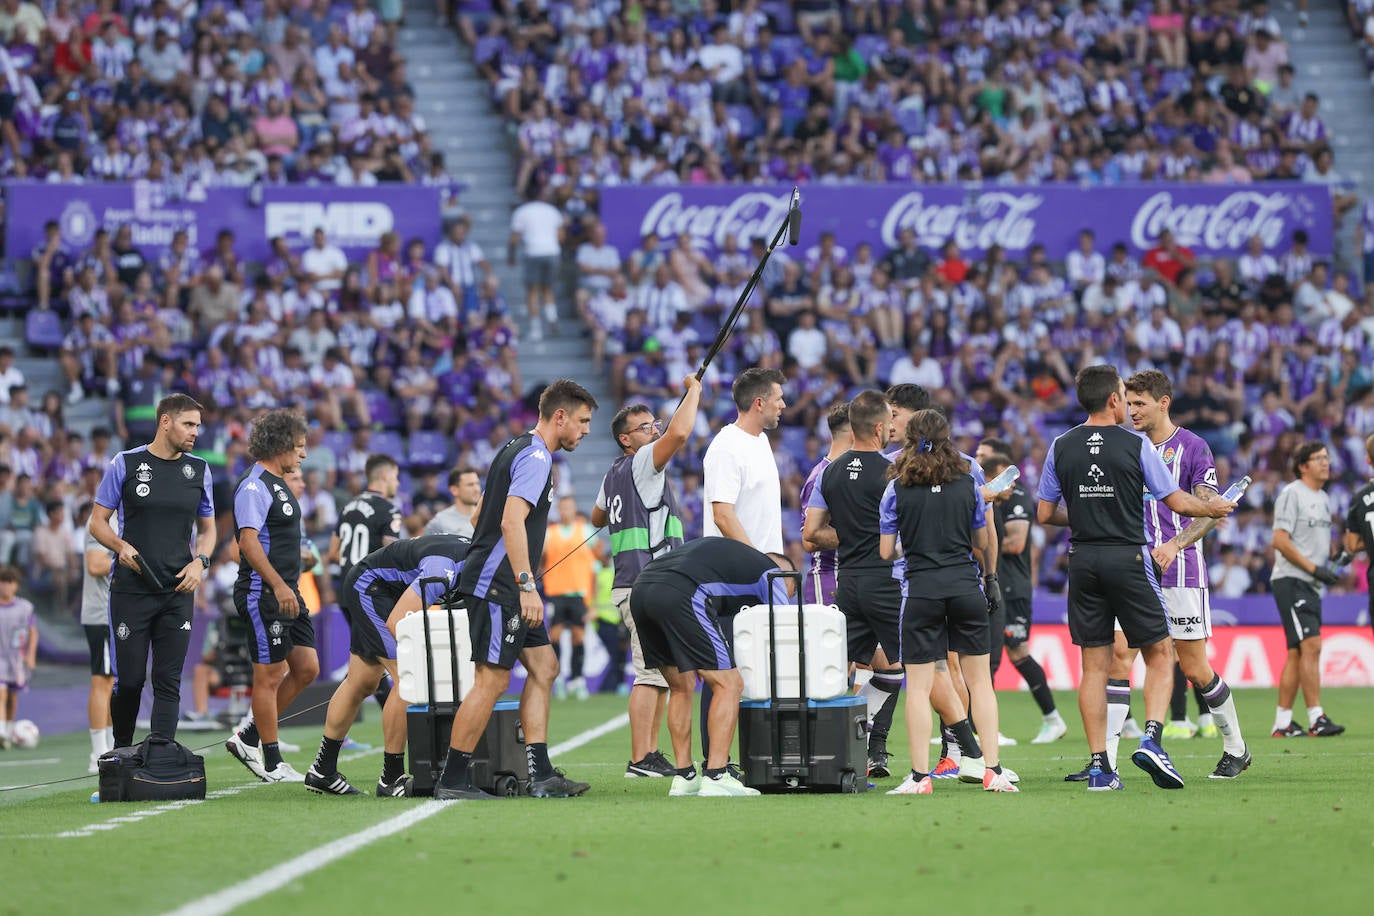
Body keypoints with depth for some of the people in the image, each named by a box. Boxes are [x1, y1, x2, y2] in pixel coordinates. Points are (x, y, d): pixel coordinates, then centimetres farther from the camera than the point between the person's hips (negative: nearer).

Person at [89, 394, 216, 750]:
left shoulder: (198, 470, 10)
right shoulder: (125, 464, 0)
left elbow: (207, 528, 19)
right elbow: (98, 522, 4)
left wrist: (199, 562, -1)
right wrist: (121, 546, -15)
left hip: (178, 591, 3)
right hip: (131, 589, -3)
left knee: (168, 681, -3)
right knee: (129, 680, 0)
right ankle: (121, 753, 18)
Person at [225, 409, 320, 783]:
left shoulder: (279, 484, 18)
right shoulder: (254, 486, -14)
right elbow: (249, 541, -22)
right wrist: (278, 585, -28)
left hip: (287, 592, 10)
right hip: (262, 594, -10)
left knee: (306, 668, 8)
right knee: (270, 674, -5)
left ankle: (247, 738, 16)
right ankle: (272, 763, 1)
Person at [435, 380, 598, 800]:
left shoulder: (519, 448, 17)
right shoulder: (535, 457, -14)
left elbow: (494, 516, 25)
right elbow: (512, 521, -25)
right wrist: (527, 586, -29)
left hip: (508, 588, 11)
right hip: (497, 586, -11)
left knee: (544, 667, 9)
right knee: (492, 680, -9)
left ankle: (540, 774, 6)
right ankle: (452, 780, -5)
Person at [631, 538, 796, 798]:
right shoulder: (772, 574, 18)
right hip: (679, 595, -8)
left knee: (681, 687, 22)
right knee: (729, 685, 1)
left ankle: (683, 777, 20)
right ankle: (715, 777, -5)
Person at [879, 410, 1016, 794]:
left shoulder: (896, 489, -1)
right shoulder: (968, 484, 4)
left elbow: (885, 551, 1)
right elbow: (983, 542, 11)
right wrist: (991, 577, 28)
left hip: (921, 590, -2)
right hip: (965, 586, 2)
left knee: (917, 687, 1)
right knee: (980, 680, 9)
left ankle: (919, 776, -3)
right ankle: (992, 770, 6)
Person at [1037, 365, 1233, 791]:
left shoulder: (1061, 447, 4)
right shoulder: (1136, 445, -6)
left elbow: (1045, 513, 8)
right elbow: (1176, 502, -2)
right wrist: (1213, 508, 17)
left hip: (1083, 560, 3)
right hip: (1128, 559, -3)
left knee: (1094, 665, 5)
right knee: (1160, 654, 7)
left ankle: (1099, 766, 2)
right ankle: (1152, 739, -12)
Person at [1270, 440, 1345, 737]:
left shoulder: (1323, 499, 18)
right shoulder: (1291, 494, -9)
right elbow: (1280, 540, -15)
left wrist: (1330, 568, 8)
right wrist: (1314, 568, -17)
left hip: (1311, 585, 9)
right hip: (1291, 580, -9)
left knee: (1297, 653, 8)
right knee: (1311, 645, -15)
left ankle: (1282, 722, 12)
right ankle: (1316, 718, -17)